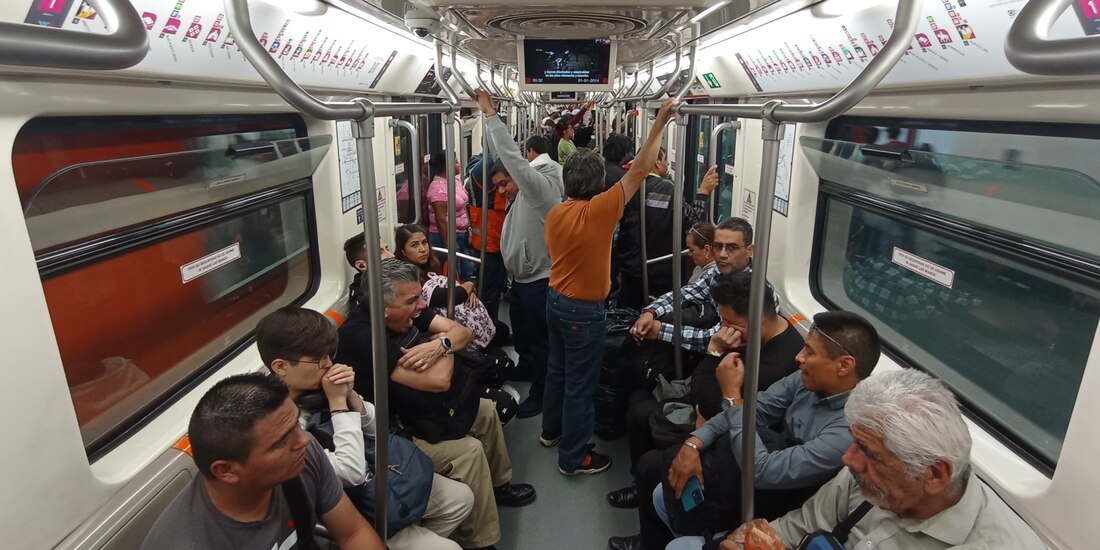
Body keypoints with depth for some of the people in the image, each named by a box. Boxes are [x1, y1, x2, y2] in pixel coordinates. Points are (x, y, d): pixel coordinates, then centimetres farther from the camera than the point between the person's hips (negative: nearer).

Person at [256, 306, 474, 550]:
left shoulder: (316, 387, -7)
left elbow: (374, 429, 2)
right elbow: (351, 473, -29)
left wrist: (350, 395, -17)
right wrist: (338, 401, -26)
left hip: (374, 476, 7)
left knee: (462, 498, 9)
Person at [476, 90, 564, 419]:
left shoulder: (541, 186, -19)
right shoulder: (522, 194, 7)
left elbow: (511, 156, -27)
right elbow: (501, 155, 8)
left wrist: (490, 114, -21)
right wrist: (488, 116, 1)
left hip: (539, 281, -9)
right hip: (521, 278, 10)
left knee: (539, 340, 5)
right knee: (520, 333, 26)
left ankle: (539, 394, 21)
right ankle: (526, 367, 50)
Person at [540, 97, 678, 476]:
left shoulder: (555, 213, -1)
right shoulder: (599, 210, -22)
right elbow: (640, 169, -20)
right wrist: (661, 121, -13)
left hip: (557, 300, 8)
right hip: (584, 311, -8)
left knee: (557, 369, 23)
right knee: (580, 384, 5)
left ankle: (551, 430, 42)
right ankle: (574, 457, 20)